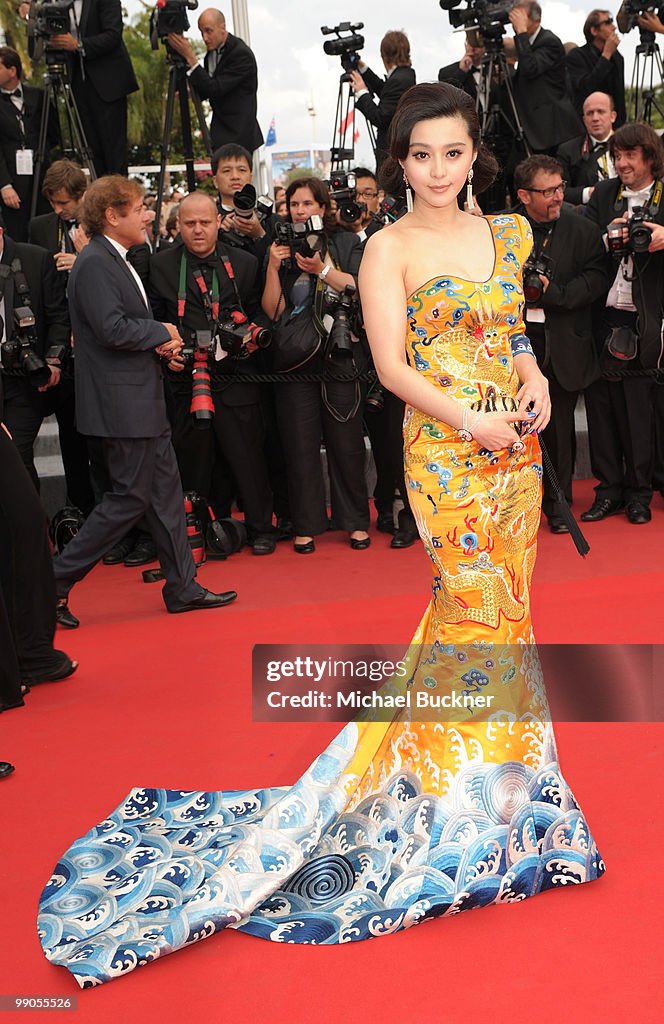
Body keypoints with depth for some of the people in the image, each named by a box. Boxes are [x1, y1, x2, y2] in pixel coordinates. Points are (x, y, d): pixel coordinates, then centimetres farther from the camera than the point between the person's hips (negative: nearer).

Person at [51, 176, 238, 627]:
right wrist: (162, 332, -10)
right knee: (130, 498, -4)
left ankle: (183, 587, 20)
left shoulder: (117, 260, 16)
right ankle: (56, 582, 6)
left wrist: (159, 343, 3)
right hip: (122, 403, -10)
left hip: (143, 398, 10)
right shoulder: (94, 264, -16)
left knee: (166, 491, 12)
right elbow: (112, 328, -25)